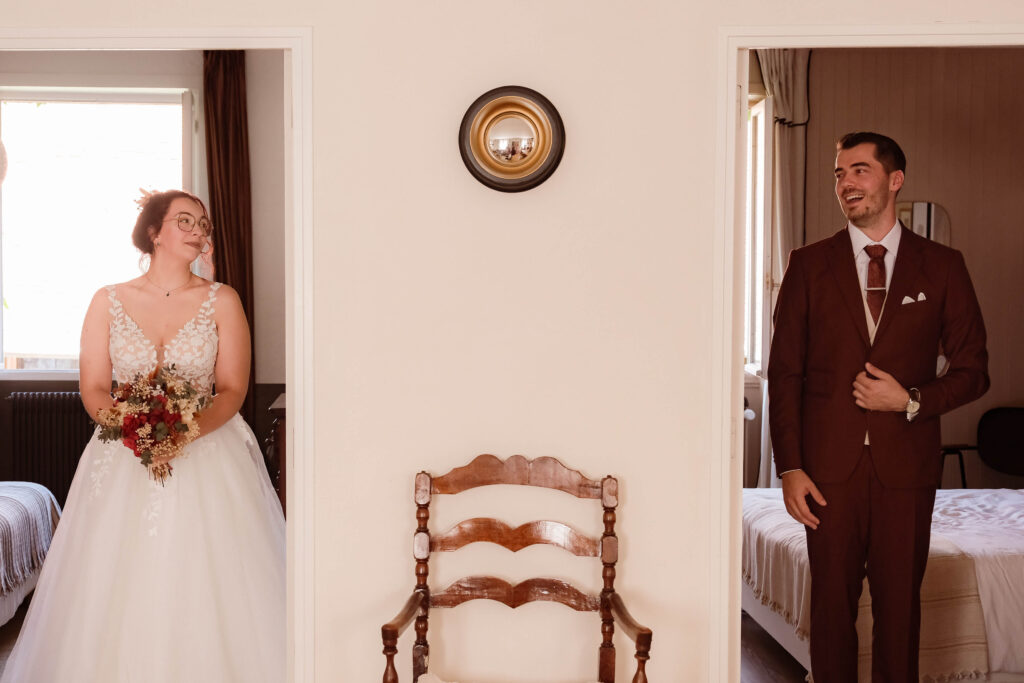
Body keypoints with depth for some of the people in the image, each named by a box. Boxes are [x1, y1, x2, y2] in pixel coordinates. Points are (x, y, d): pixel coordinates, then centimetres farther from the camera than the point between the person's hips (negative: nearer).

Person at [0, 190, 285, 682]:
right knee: (118, 593, 0)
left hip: (208, 453, -1)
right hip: (125, 460, 1)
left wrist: (190, 428, -19)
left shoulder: (221, 301, 3)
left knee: (206, 596, -4)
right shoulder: (108, 302, 6)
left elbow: (232, 390, -1)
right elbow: (93, 390, 3)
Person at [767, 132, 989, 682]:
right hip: (829, 466, 0)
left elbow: (972, 371, 8)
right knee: (832, 602, 6)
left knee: (900, 605, 6)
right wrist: (789, 467, -3)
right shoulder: (809, 265, 5)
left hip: (906, 467, 0)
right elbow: (784, 373, 3)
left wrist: (912, 402, -11)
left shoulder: (942, 267, 5)